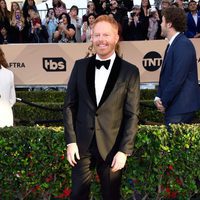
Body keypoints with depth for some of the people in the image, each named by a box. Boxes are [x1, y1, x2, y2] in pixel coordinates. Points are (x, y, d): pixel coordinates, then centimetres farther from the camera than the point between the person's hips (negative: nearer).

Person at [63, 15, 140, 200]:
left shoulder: (130, 71, -3)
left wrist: (124, 150, -10)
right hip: (82, 144, 2)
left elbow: (132, 114, -5)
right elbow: (70, 105, 5)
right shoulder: (80, 66, 4)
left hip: (112, 147, -2)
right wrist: (71, 141, -2)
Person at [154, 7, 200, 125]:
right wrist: (158, 97, 4)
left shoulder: (183, 45, -15)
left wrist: (164, 102, -11)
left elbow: (177, 79, -20)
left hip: (181, 107, -9)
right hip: (172, 107, 9)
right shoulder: (173, 44, 14)